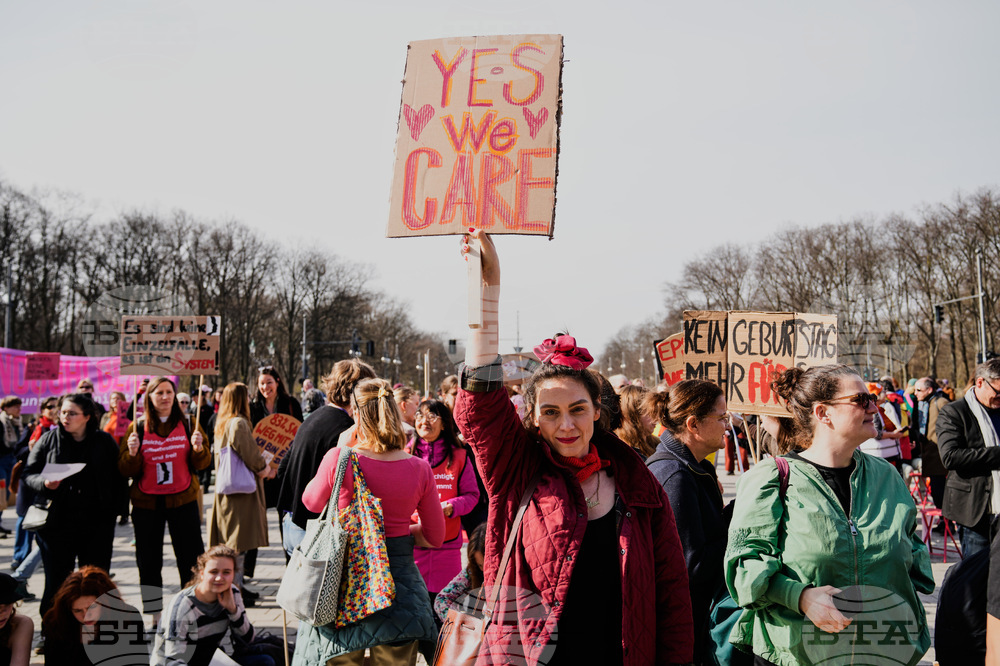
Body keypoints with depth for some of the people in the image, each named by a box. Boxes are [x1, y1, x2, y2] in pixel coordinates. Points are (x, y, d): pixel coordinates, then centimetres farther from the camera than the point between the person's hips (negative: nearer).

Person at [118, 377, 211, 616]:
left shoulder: (187, 424, 3)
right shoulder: (137, 427, 2)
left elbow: (202, 463, 3)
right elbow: (125, 470, 1)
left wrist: (199, 448, -17)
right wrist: (132, 453, -19)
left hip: (183, 500, 0)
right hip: (146, 502, 0)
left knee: (191, 560, 4)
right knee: (148, 562, 7)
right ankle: (152, 614, 19)